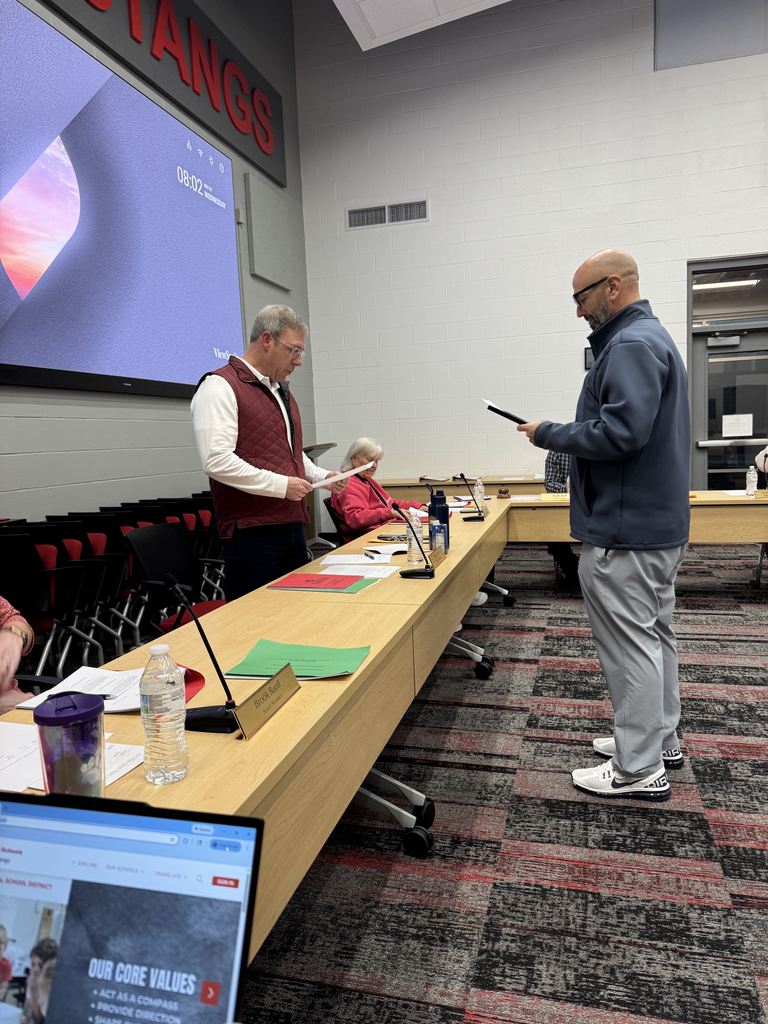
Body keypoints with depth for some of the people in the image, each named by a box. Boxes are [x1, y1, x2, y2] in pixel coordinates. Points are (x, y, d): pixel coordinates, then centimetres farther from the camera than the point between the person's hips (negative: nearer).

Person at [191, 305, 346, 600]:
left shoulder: (282, 392, 19)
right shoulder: (220, 386, -9)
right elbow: (217, 460, -20)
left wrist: (322, 477, 13)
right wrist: (281, 485, -16)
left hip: (293, 528, 9)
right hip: (252, 534, -8)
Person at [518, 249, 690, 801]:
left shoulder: (631, 345, -17)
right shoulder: (654, 337, 17)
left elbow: (621, 431, -27)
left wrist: (549, 434, -14)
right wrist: (566, 432, 10)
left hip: (626, 532, -11)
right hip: (660, 522, 11)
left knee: (631, 645, -2)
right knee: (656, 634, 19)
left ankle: (639, 770, 10)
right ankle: (661, 738, 33)